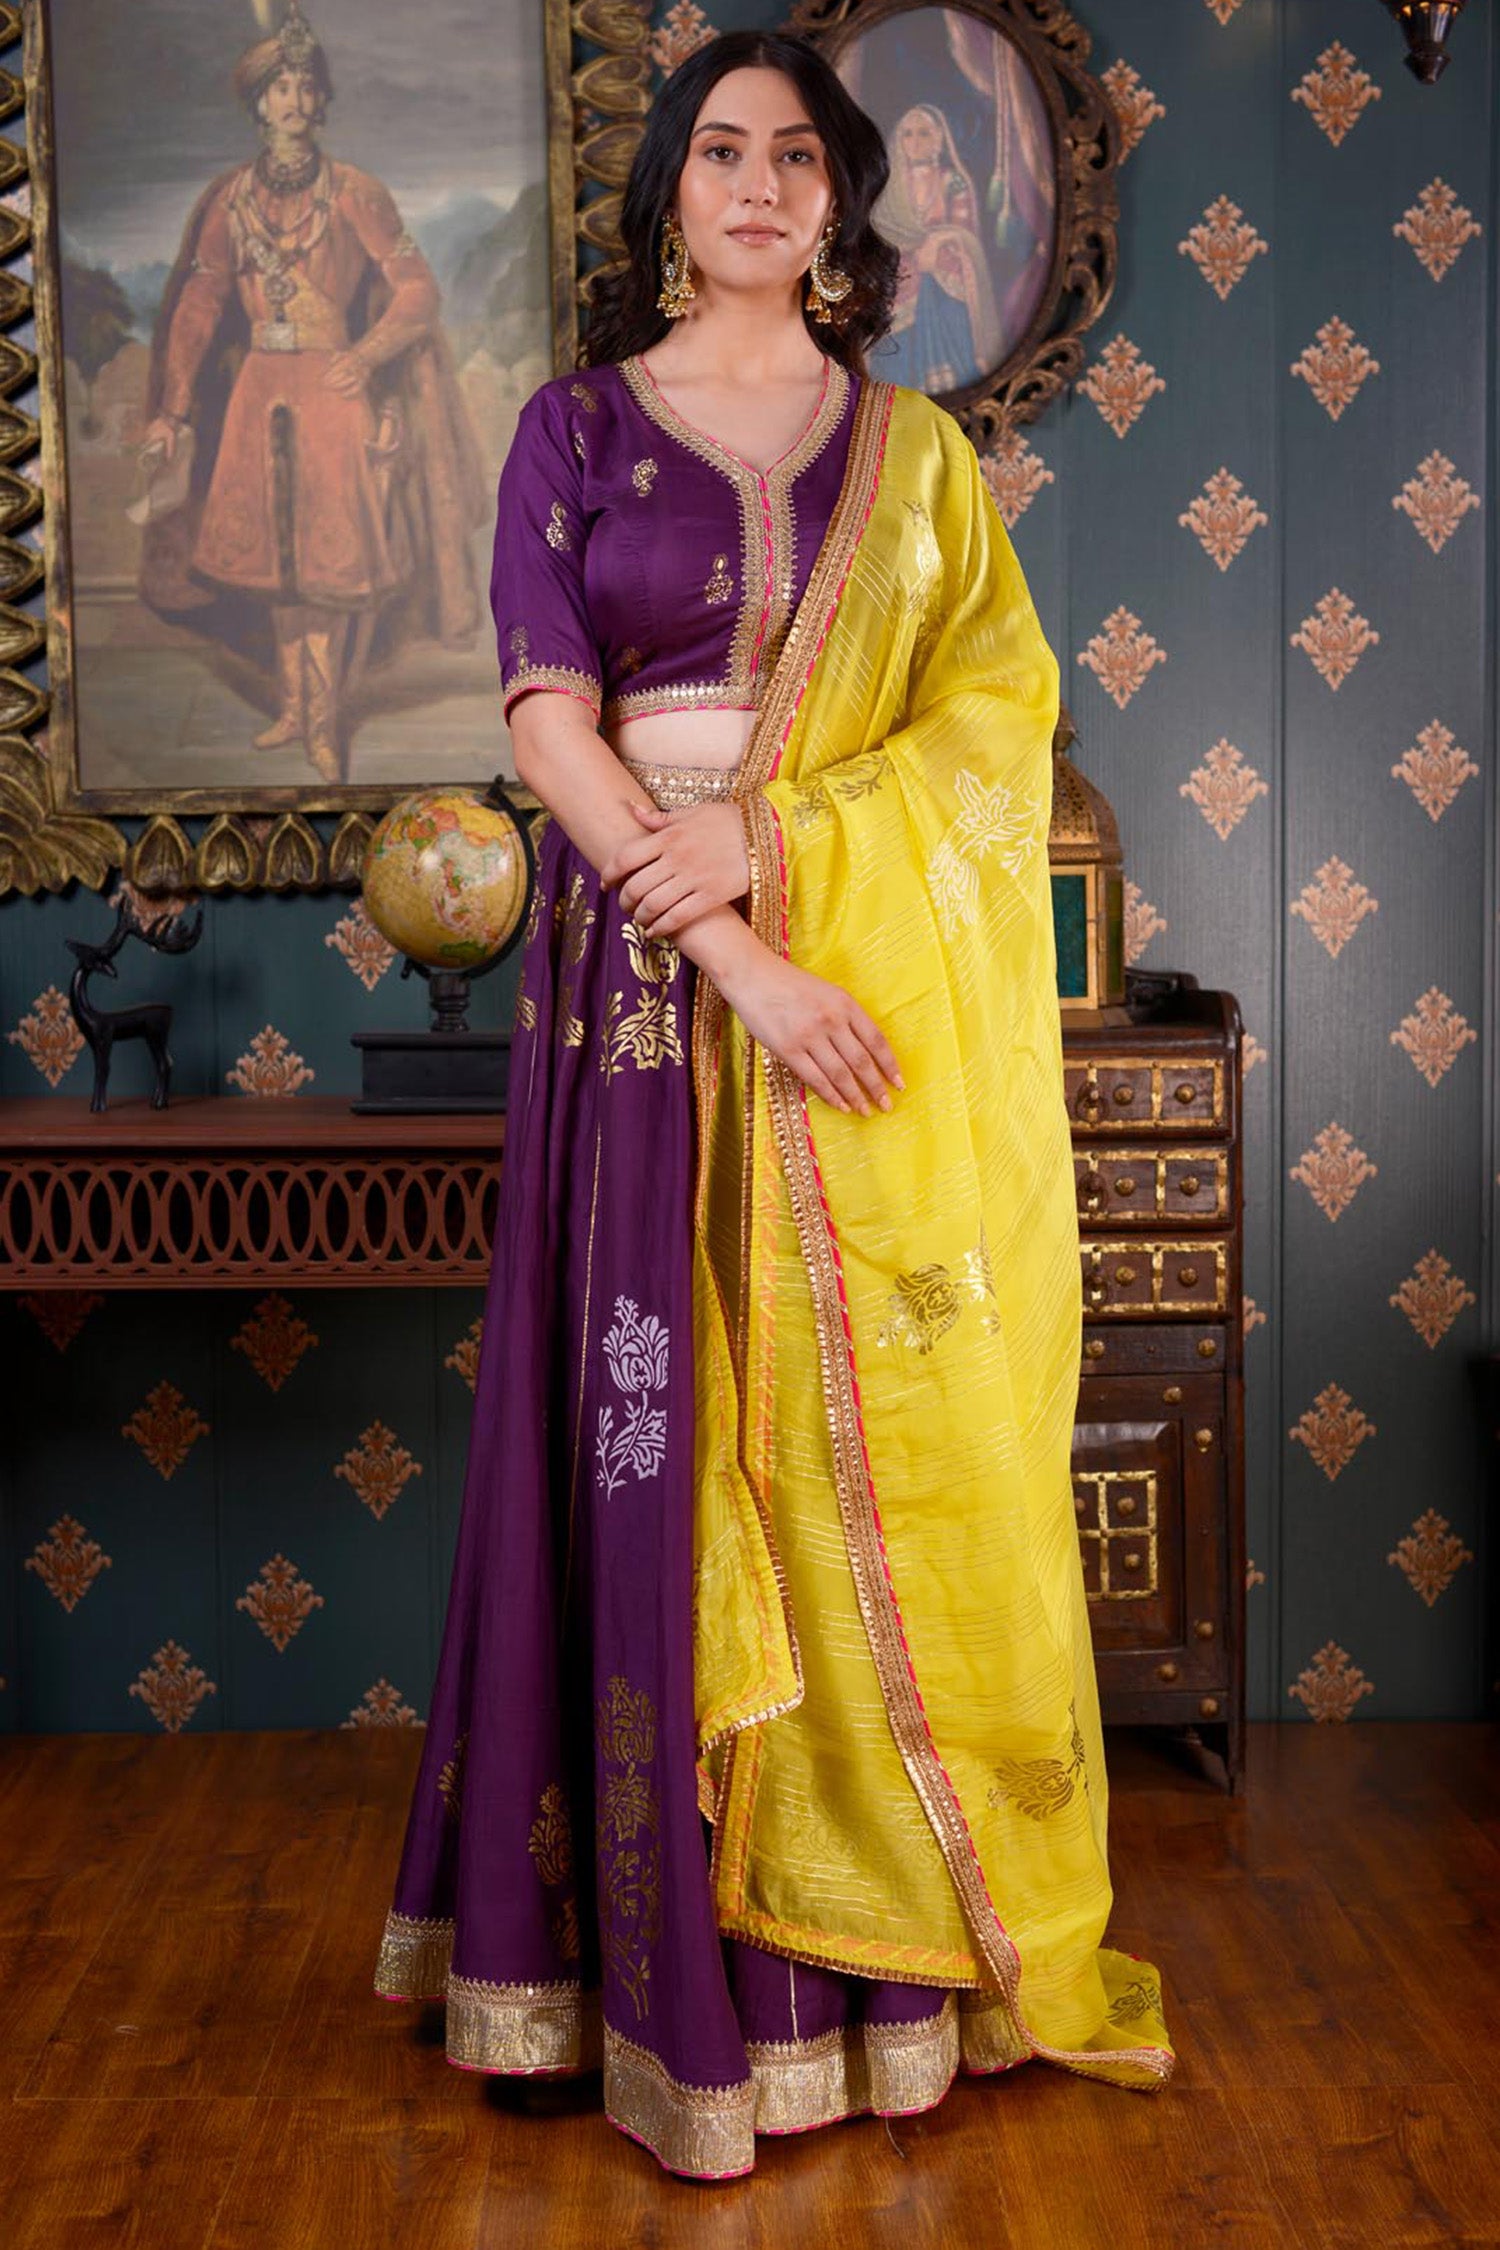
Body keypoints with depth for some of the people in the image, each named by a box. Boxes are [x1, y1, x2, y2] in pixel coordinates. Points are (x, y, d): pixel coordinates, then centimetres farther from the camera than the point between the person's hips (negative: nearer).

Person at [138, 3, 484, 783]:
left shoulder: (353, 193, -2)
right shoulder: (232, 199, 5)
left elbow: (415, 287, -4)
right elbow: (198, 303, 3)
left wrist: (368, 354, -21)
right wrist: (170, 409, -4)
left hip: (334, 390, -3)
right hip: (260, 392, 3)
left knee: (329, 556, -4)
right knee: (275, 554, 6)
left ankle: (322, 721, 4)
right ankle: (295, 707, 17)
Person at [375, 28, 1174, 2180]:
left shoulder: (915, 448, 12)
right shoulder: (579, 425, 7)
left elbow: (995, 709, 2)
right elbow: (549, 722, -4)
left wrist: (775, 833, -14)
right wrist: (738, 955, -16)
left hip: (887, 985, 2)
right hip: (652, 981, -1)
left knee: (890, 1439, 3)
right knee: (665, 1431, -1)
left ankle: (900, 1931, 17)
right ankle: (692, 1954, 13)